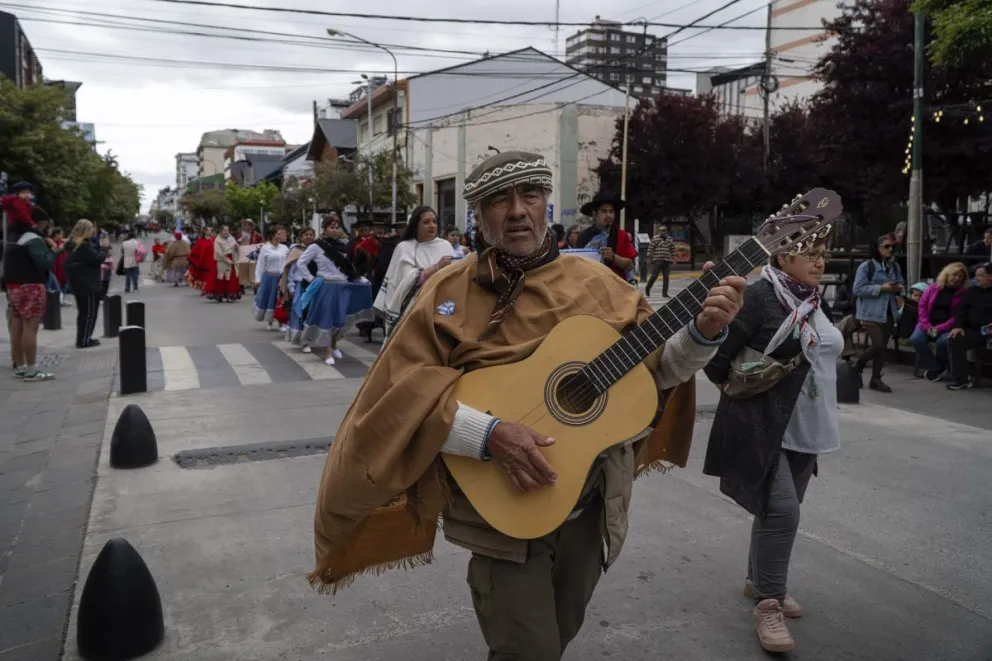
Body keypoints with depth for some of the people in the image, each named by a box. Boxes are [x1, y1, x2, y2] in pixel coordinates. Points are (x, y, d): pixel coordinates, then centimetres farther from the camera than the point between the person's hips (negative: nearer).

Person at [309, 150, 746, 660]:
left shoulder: (594, 283, 0)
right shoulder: (449, 291, -8)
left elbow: (657, 367, 6)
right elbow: (403, 391, -15)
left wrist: (704, 334, -14)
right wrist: (489, 433, -28)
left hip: (592, 505, 4)